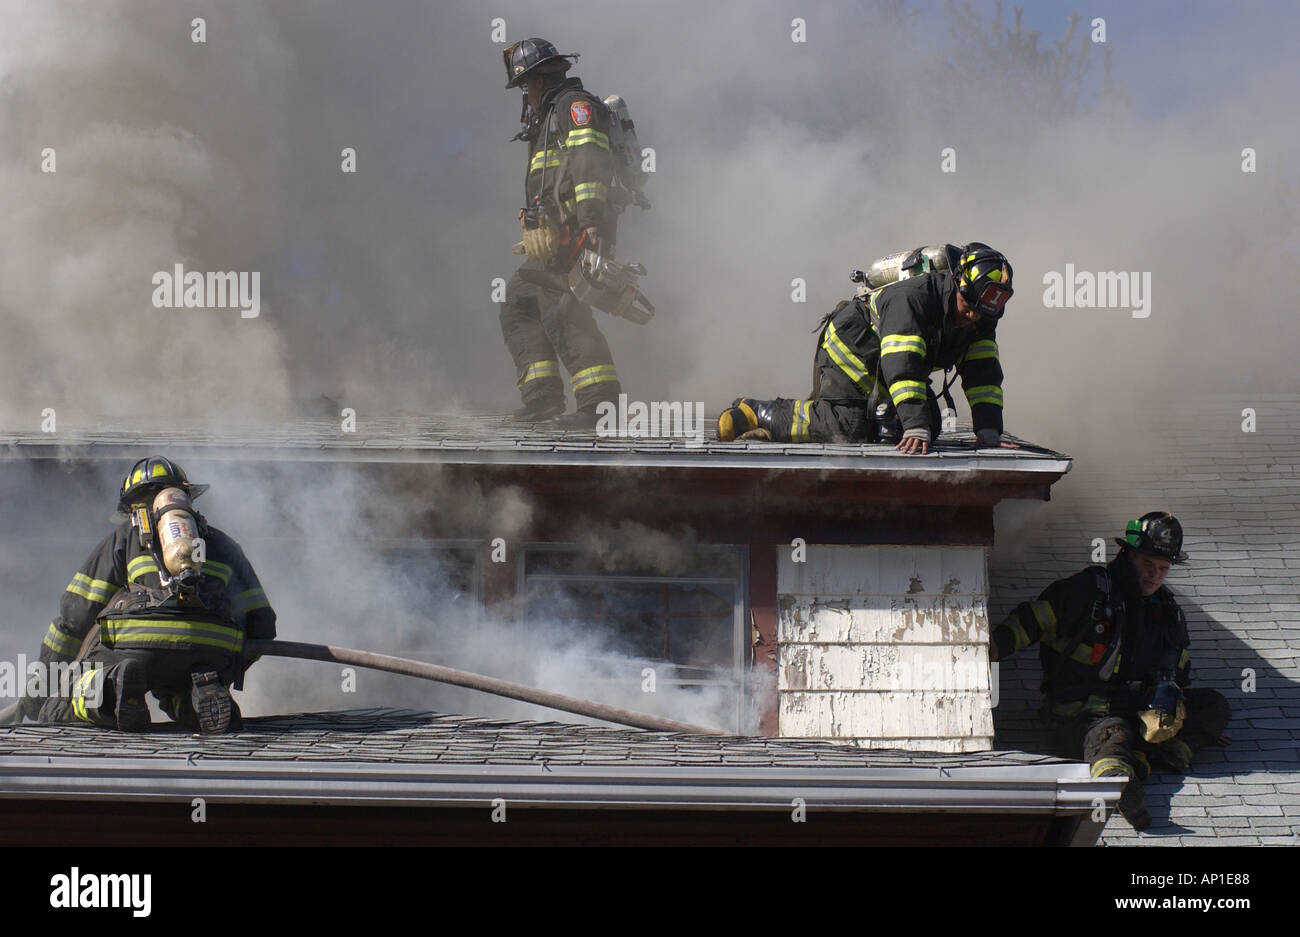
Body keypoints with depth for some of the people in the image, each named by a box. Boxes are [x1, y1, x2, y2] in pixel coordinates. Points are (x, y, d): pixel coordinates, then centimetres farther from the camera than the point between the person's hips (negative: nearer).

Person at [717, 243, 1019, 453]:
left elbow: (984, 375, -10)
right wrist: (915, 427, -50)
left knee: (929, 425, 2)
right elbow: (903, 365, -44)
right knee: (848, 429, -24)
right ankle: (756, 413, -7)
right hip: (849, 347, -9)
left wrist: (988, 430, -22)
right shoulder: (910, 298, -36)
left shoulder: (980, 317, -10)